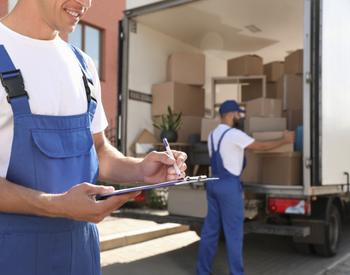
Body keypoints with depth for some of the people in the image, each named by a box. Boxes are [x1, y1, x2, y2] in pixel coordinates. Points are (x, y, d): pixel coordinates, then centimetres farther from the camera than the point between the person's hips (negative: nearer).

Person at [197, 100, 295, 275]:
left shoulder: (212, 135, 12)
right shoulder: (234, 134, -13)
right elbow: (261, 146, -6)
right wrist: (284, 140, 7)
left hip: (213, 183, 8)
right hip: (230, 184, -8)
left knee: (210, 229, 12)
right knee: (233, 231, 1)